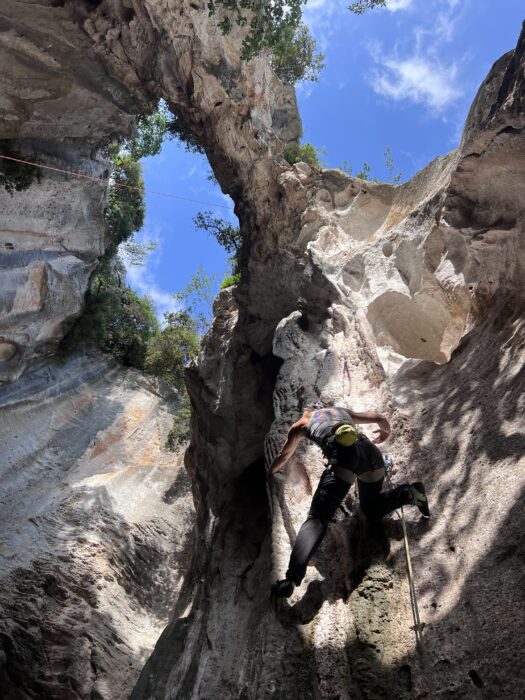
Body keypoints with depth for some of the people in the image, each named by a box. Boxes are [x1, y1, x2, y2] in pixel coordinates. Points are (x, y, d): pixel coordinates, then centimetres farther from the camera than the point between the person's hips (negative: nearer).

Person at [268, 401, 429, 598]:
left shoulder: (301, 423, 28)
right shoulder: (342, 411, 37)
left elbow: (284, 456, 41)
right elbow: (380, 418, 42)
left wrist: (272, 472, 62)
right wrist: (385, 431, 65)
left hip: (344, 455, -4)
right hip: (371, 451, 5)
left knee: (317, 518, -12)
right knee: (372, 511, 26)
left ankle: (293, 578, -28)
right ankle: (408, 493, 2)